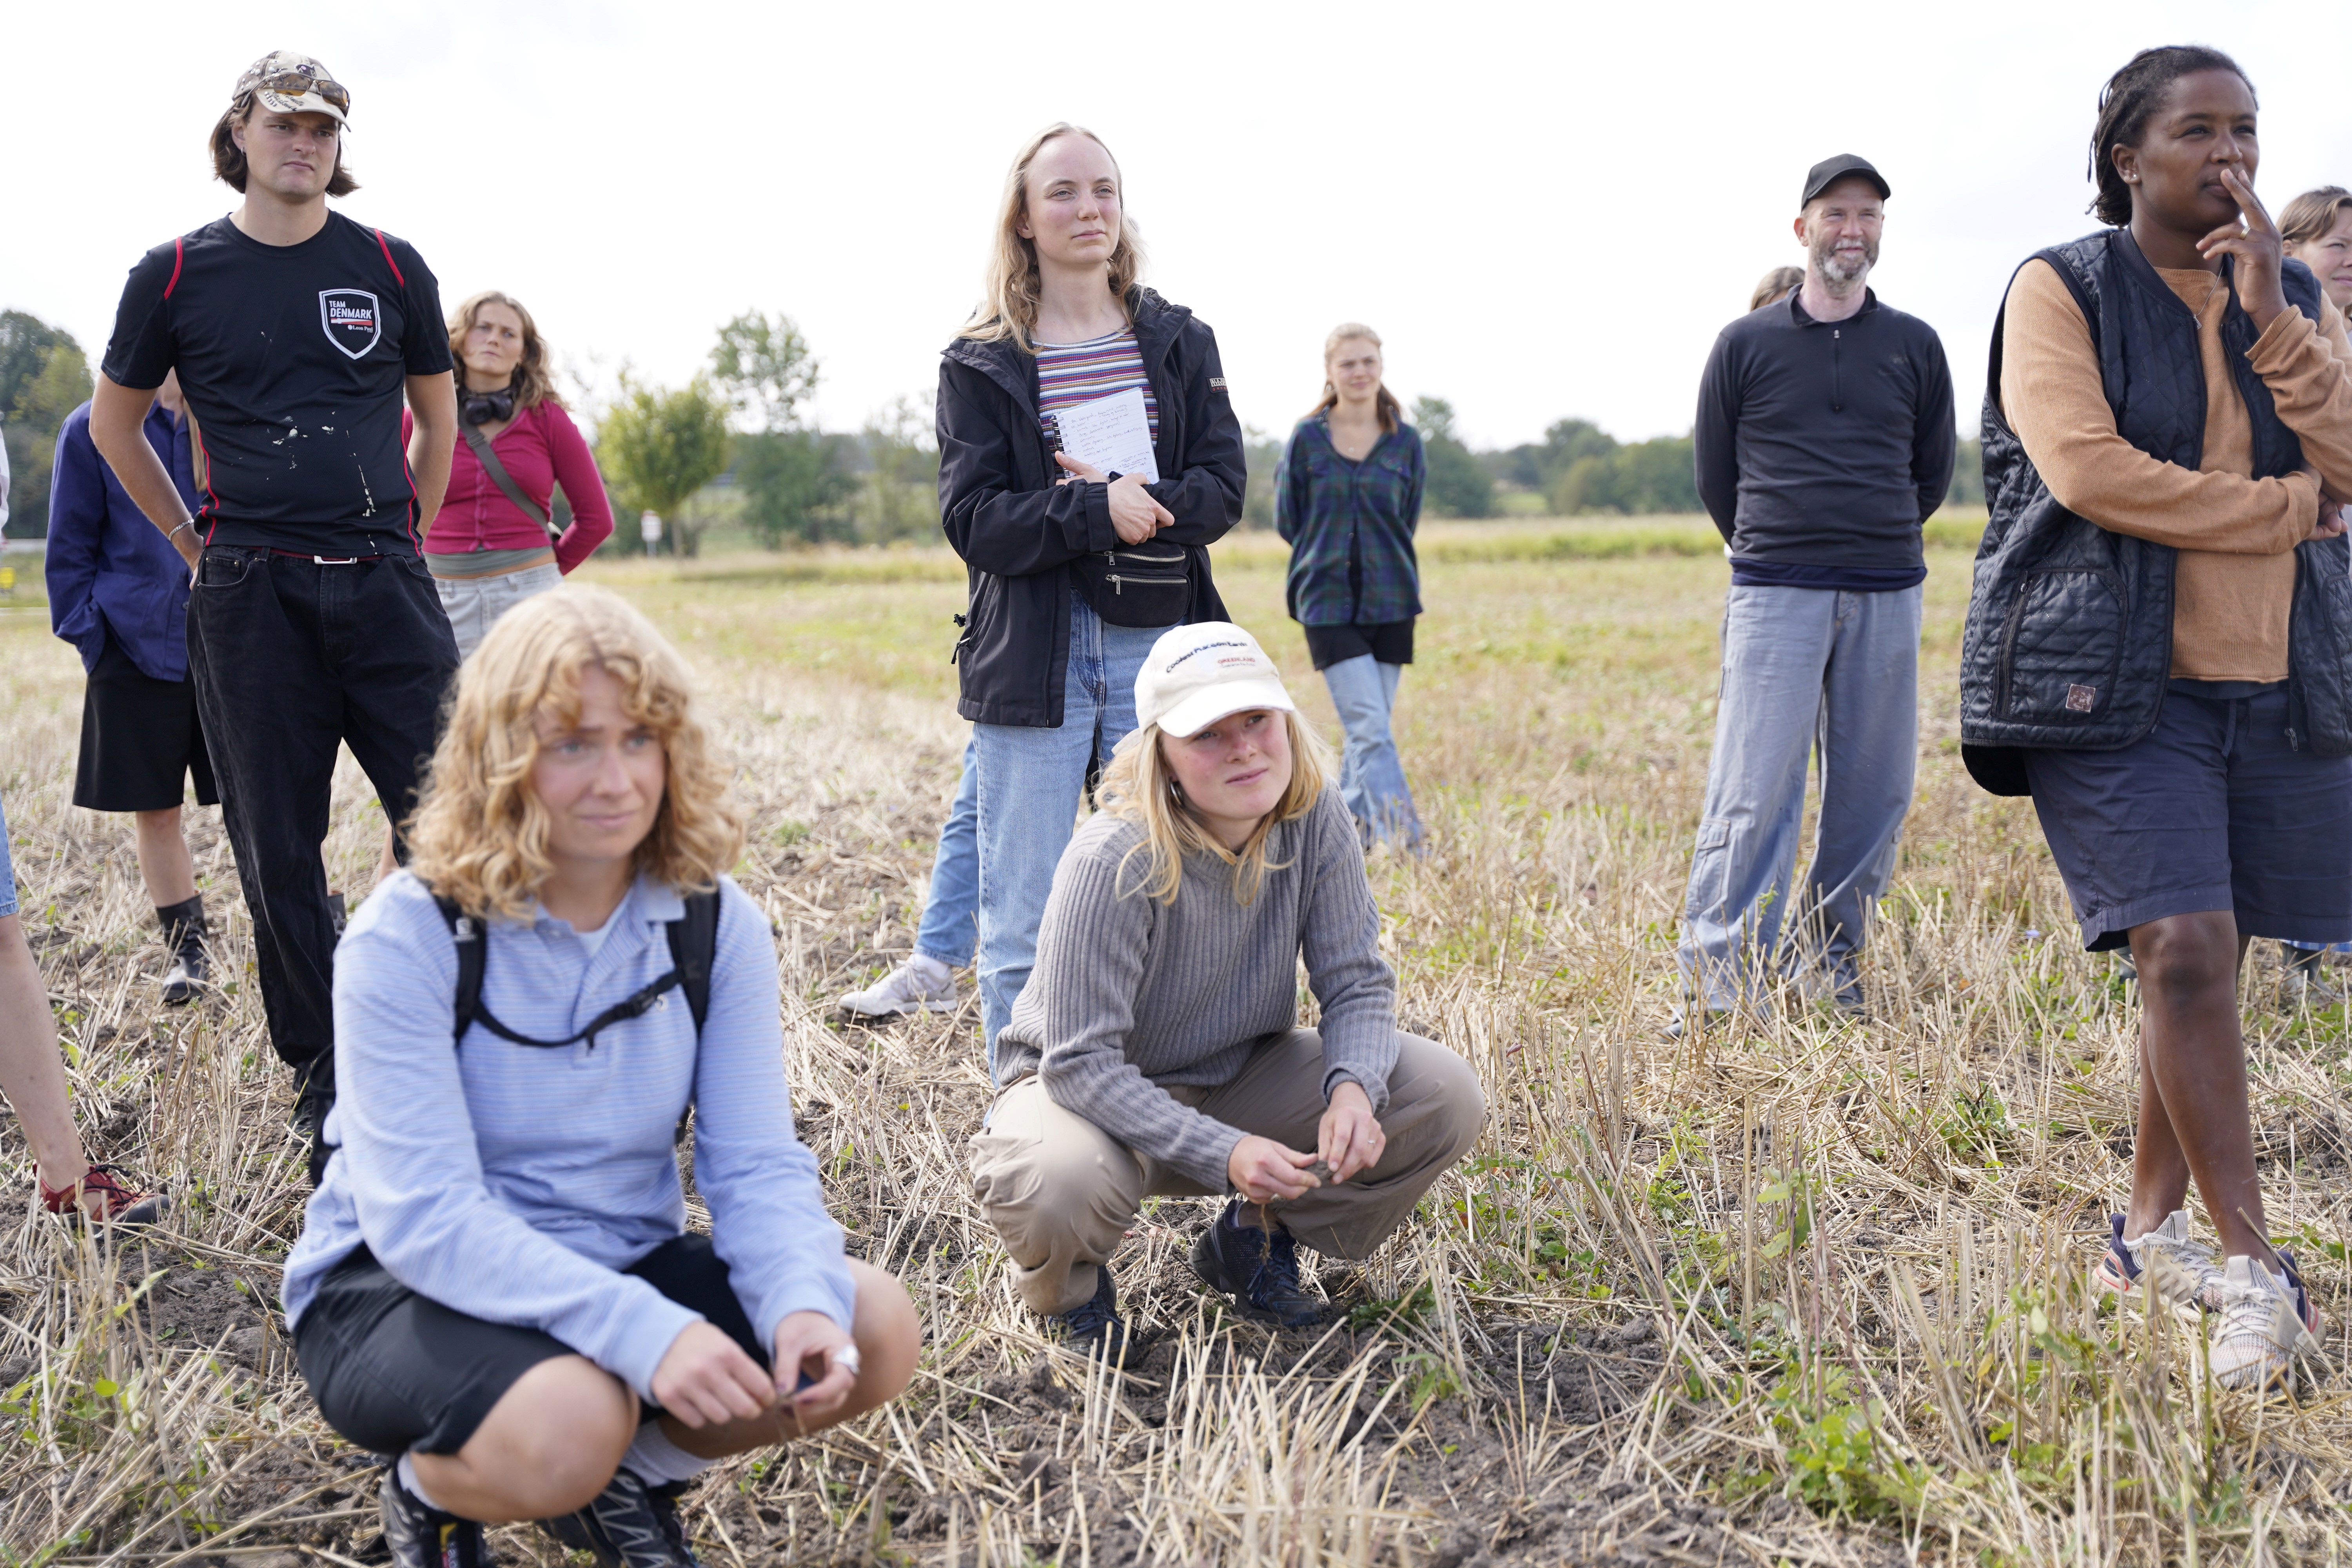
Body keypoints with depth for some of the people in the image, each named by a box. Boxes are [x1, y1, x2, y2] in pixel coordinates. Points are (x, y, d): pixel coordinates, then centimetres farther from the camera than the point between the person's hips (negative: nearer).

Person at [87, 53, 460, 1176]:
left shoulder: (390, 268, 7)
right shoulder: (177, 274, 5)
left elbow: (436, 411, 19)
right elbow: (115, 421, 16)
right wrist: (194, 540, 12)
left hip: (384, 588, 1)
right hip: (250, 598, 0)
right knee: (278, 850, 4)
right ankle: (322, 1074, 17)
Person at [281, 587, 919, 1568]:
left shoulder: (715, 923, -6)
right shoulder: (408, 937, -19)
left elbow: (757, 1165, -9)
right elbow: (423, 1214, -25)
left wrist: (805, 1302, -31)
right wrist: (642, 1330, -37)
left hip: (622, 1266, 5)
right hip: (401, 1287, -4)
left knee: (874, 1330, -17)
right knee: (570, 1420, -36)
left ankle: (628, 1477, 8)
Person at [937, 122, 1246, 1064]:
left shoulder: (1180, 343, 12)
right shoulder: (980, 365, 4)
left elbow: (1222, 490, 2)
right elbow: (972, 522, -6)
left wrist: (1141, 508, -16)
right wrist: (1096, 511, -19)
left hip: (1161, 647, 2)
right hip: (1033, 660, -2)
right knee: (1022, 935, 1)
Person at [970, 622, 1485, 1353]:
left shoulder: (1315, 819, -15)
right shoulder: (1114, 862, -30)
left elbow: (1356, 985, -9)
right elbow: (1081, 1062, -29)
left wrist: (1354, 1090, -30)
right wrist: (1224, 1154, -39)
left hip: (1243, 1077, 5)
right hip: (1096, 1090, -5)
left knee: (1447, 1098, -14)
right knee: (1064, 1183, -40)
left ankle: (1253, 1238, 11)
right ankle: (1069, 1285, 2)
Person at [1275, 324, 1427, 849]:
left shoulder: (1406, 441, 4)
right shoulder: (1306, 438, -1)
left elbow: (1406, 524, 13)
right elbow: (1287, 523, 6)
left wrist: (1379, 563, 7)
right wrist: (1329, 558, 7)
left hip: (1390, 603, 3)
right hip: (1328, 603, -2)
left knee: (1368, 731, 7)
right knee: (1371, 731, -11)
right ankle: (1405, 844, -14)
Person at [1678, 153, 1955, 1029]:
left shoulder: (1915, 347, 11)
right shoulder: (1747, 345, 5)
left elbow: (1932, 473, 20)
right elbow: (1714, 475, 13)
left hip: (1886, 601, 3)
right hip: (1773, 596, -3)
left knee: (1873, 794, 3)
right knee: (1753, 793, -10)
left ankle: (1830, 960, 18)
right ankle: (1714, 990, -7)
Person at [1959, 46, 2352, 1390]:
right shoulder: (2061, 289, 0)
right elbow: (2085, 469, -14)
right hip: (2112, 679, -5)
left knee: (2212, 958, 7)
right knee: (2186, 950, -14)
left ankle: (2153, 1228, 22)